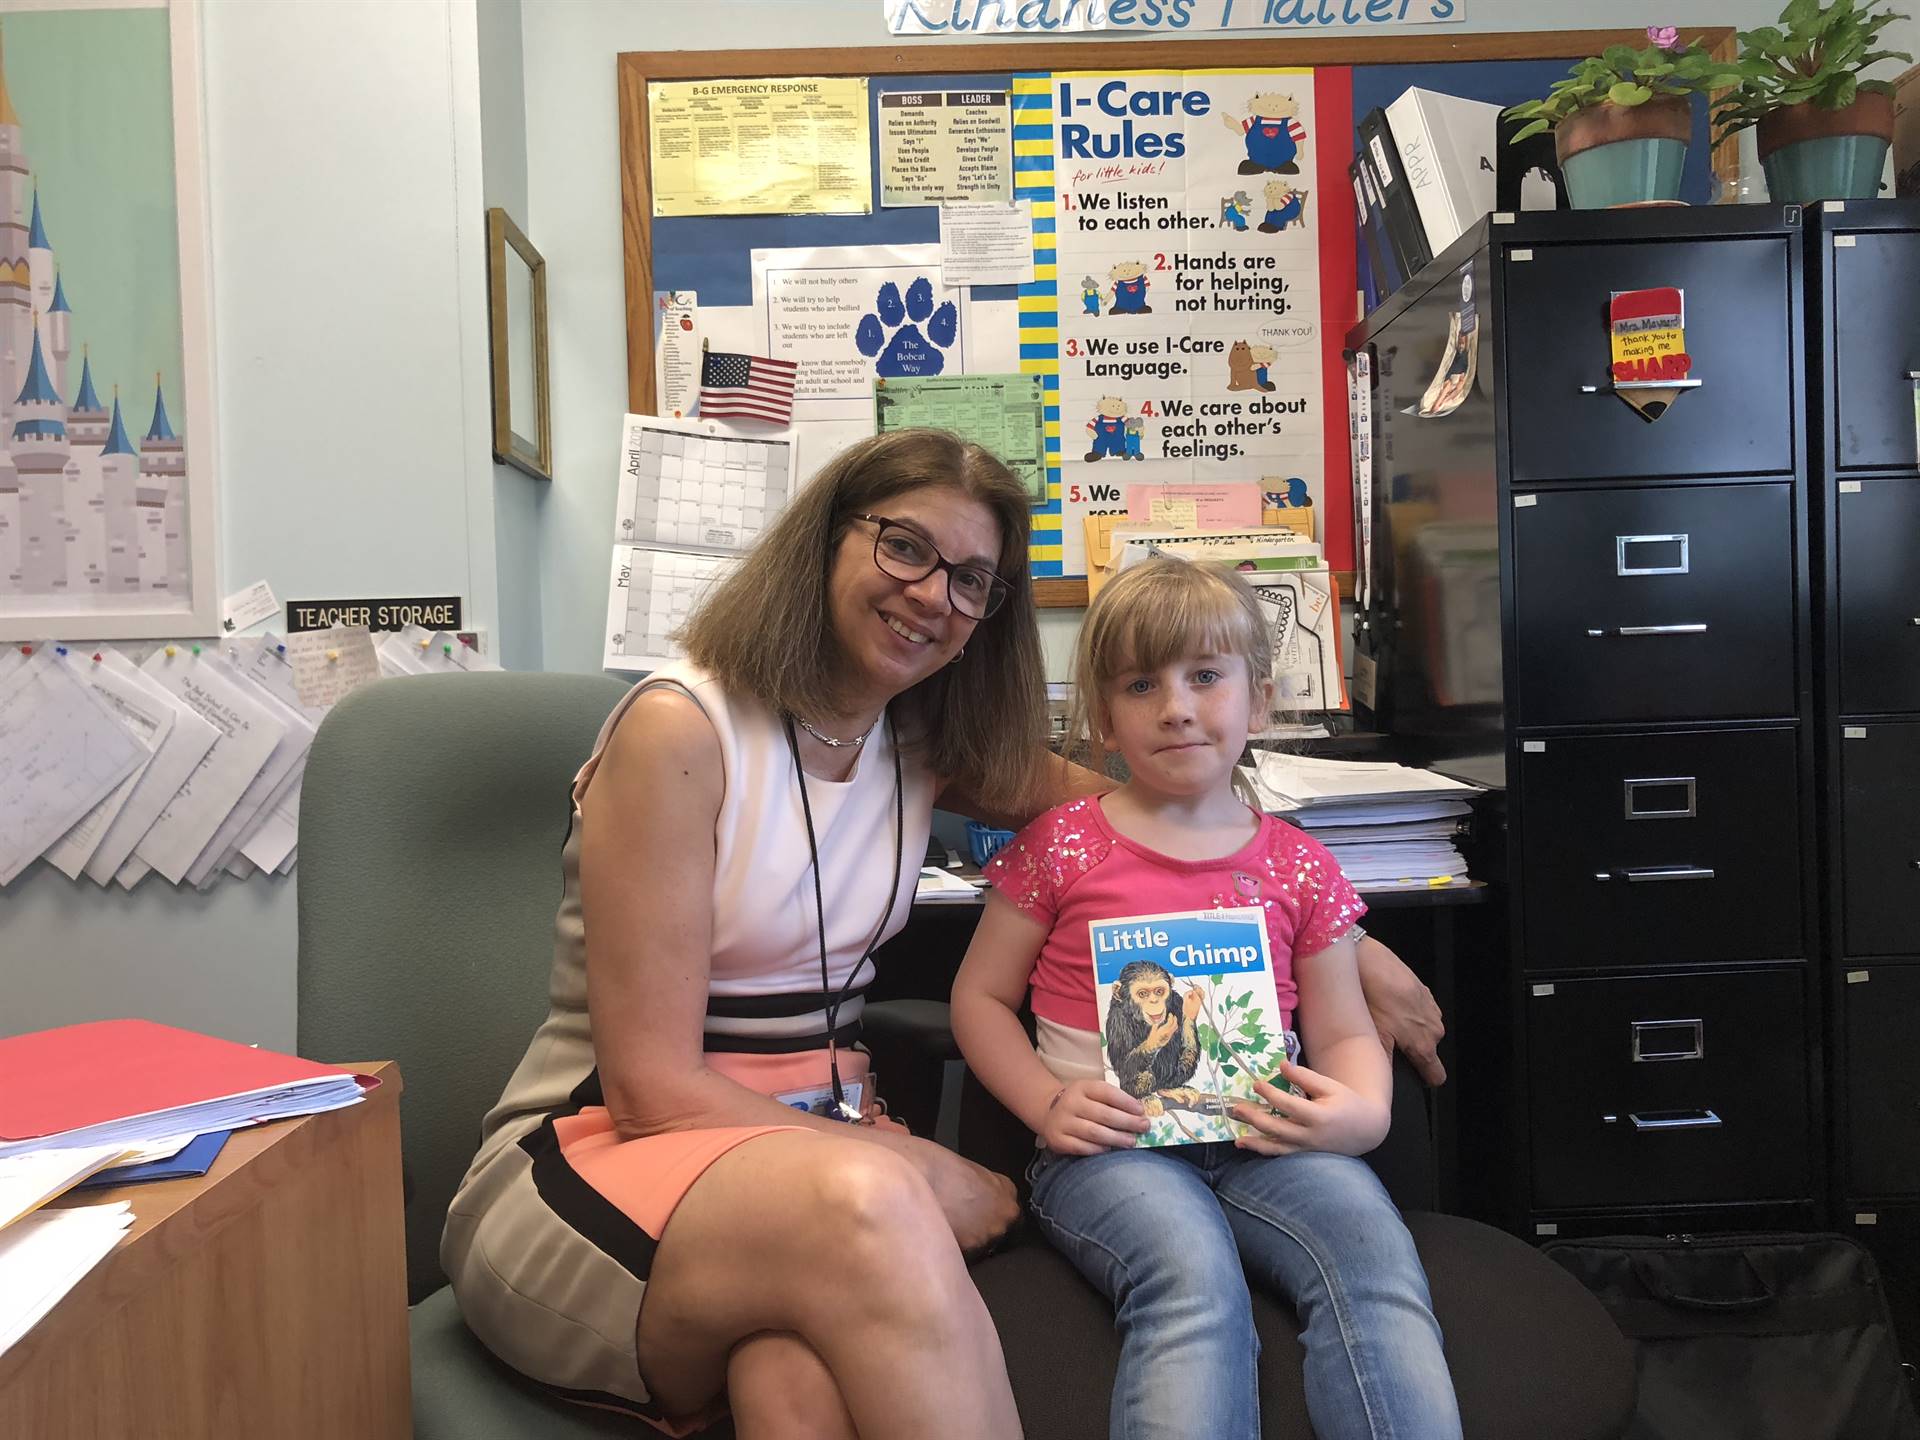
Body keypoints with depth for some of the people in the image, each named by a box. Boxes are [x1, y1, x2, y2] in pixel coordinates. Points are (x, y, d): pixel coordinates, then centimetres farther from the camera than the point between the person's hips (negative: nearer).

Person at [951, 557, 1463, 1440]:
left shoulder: (1298, 867, 12)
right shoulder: (1061, 845, 6)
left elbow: (1343, 1032, 15)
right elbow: (981, 997, 10)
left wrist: (1363, 1113, -8)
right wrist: (1046, 1104, -7)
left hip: (1261, 1136, 3)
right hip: (1107, 1144, -2)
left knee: (1369, 1239, -29)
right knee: (1190, 1268, -34)